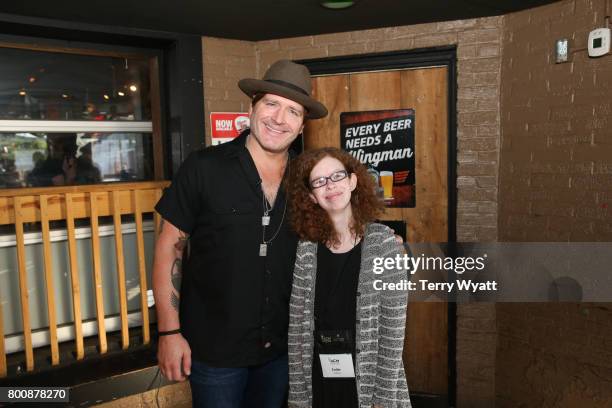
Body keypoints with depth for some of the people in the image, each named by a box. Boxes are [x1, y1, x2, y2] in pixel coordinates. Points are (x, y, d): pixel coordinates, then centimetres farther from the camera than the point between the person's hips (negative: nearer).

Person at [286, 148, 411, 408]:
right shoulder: (306, 248, -3)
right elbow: (297, 328, -1)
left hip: (370, 379, -2)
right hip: (318, 380, 3)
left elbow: (393, 328, -11)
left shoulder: (382, 241, -10)